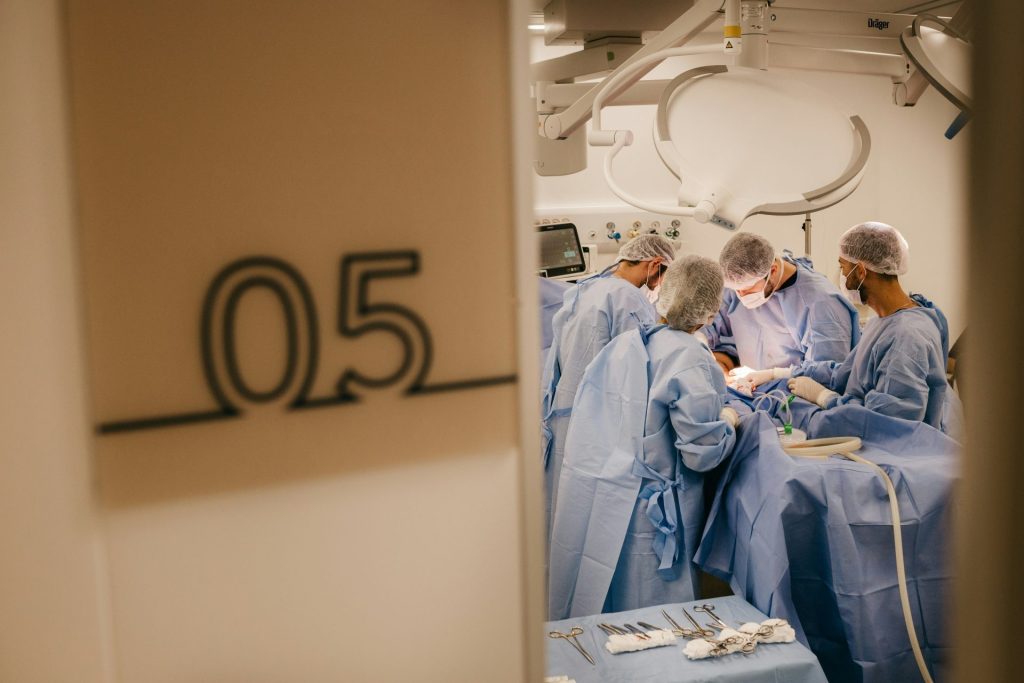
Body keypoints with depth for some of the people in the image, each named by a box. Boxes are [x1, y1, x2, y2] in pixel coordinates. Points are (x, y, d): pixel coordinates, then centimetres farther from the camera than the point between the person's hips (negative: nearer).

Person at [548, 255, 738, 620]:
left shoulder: (621, 343, 3)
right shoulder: (692, 361, -15)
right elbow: (701, 453, -14)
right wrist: (728, 422, 4)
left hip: (582, 497, 6)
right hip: (639, 512, -6)